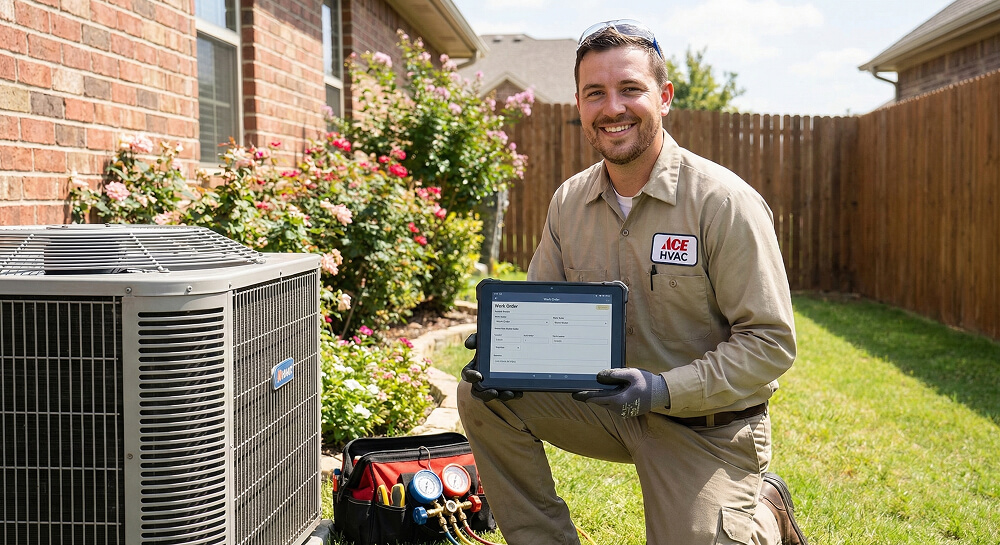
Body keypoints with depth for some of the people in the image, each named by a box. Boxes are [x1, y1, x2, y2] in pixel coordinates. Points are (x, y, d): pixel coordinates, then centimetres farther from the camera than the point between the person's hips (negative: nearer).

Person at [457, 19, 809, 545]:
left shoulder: (725, 202, -18)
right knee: (480, 395, -11)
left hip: (708, 426, -4)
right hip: (608, 404, 5)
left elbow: (770, 342, -18)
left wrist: (665, 389, -29)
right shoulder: (569, 201, -1)